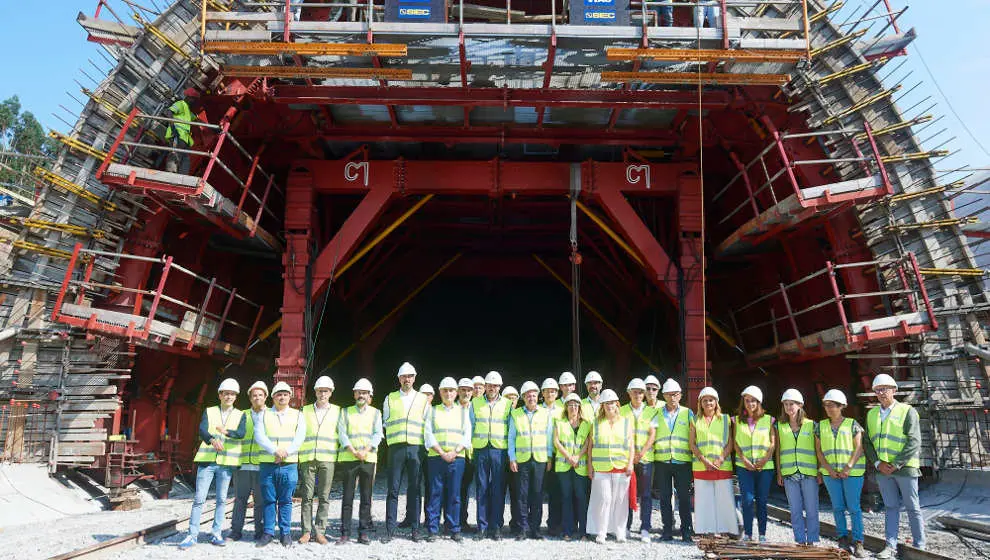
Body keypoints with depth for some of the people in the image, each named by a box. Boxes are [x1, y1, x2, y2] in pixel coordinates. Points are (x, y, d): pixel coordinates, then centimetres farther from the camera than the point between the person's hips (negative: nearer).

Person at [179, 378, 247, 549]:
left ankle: (217, 534, 13)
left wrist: (226, 431, -32)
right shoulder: (209, 412, 8)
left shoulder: (240, 415, 8)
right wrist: (212, 440, -32)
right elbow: (202, 430, -10)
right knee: (199, 498, -1)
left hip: (226, 463, 0)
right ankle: (192, 535, 6)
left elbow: (241, 433, -11)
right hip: (207, 460, 0)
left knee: (221, 499, 5)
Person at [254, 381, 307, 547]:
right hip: (267, 464, 0)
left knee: (286, 501, 3)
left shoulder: (298, 415, 11)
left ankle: (285, 533, 10)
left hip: (289, 465, 0)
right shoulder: (264, 414, 10)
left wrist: (286, 452, -16)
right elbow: (259, 436, -4)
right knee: (269, 500, 3)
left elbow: (299, 438, 0)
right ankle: (268, 532, 13)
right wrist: (275, 450, -17)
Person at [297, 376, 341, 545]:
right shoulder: (305, 410, 13)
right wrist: (296, 453, 4)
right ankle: (306, 531, 6)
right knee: (307, 496, 0)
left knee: (324, 497, 0)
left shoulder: (337, 411, 10)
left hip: (327, 459, -1)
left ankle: (320, 532, 5)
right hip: (307, 458, 1)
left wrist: (339, 454, 3)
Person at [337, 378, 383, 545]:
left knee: (366, 498, 2)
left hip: (368, 459, 1)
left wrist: (365, 451, -13)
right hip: (348, 458, -1)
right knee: (347, 497, 0)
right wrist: (353, 451, -13)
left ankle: (363, 533, 8)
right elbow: (341, 434, 0)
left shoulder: (375, 413, 11)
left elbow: (378, 434, 2)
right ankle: (345, 534, 5)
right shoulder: (346, 412, 10)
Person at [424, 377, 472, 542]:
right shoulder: (433, 411, 11)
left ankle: (455, 530, 8)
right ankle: (432, 530, 5)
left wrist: (454, 452, -8)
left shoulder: (463, 411, 13)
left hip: (457, 458, 1)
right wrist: (442, 453, -9)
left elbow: (467, 435, 6)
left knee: (454, 495, 1)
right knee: (435, 493, -1)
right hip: (436, 457, 0)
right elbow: (428, 435, 2)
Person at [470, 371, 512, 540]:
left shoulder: (507, 404, 9)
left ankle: (496, 527, 6)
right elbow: (470, 427, 13)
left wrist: (511, 454, 3)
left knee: (498, 489, -1)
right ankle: (482, 527, 7)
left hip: (500, 450, -1)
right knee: (481, 489, 1)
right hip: (480, 450, 1)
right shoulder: (475, 403, 11)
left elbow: (511, 430, 9)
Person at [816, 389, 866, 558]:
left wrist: (848, 468, -14)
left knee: (854, 507, -5)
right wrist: (829, 470, -6)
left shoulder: (853, 424, -1)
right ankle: (842, 539, 15)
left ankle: (858, 543, 0)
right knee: (837, 507, 6)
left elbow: (859, 448, -5)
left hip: (852, 472, -3)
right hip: (830, 472, 3)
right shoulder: (821, 426, 7)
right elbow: (818, 450, 7)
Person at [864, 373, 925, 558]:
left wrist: (896, 465, -15)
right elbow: (868, 442, 10)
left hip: (905, 467, -4)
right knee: (891, 507, 8)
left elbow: (914, 442, -11)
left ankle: (919, 546, 15)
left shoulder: (907, 411, -5)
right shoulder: (872, 414, 10)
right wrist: (878, 463, -6)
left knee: (912, 508, 4)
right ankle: (891, 546, 10)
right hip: (883, 469, 4)